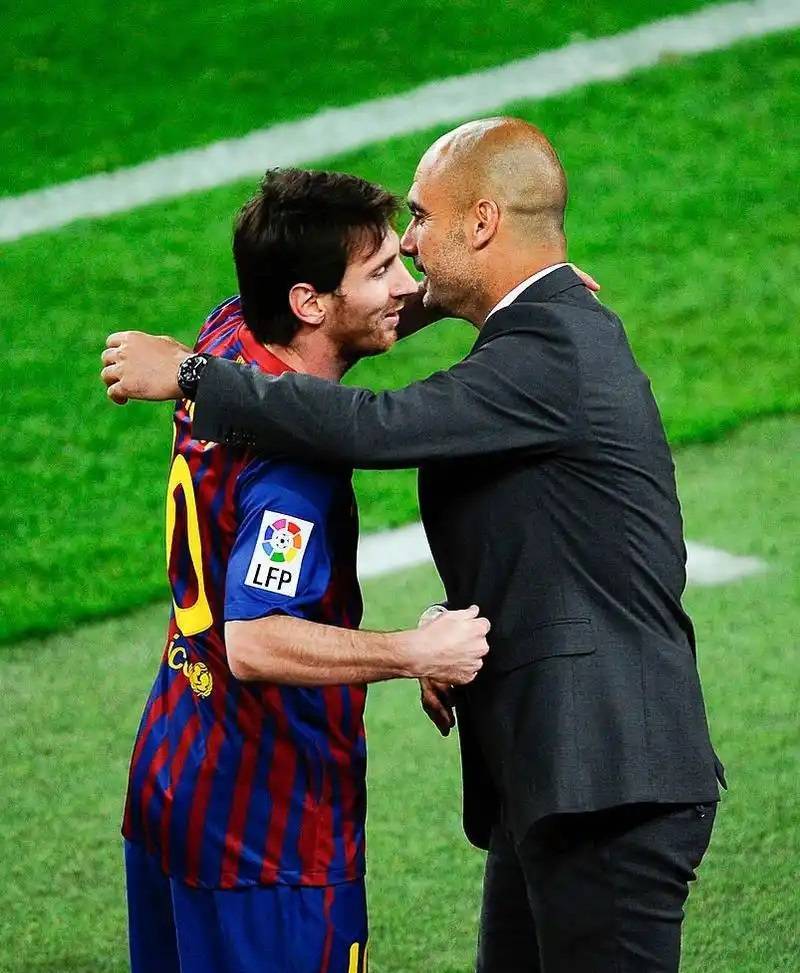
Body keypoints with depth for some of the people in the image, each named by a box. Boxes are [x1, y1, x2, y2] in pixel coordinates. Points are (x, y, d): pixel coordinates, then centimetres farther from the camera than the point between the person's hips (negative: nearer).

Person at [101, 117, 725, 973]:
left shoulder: (557, 351, -17)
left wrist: (189, 375, -16)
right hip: (553, 781, 11)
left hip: (609, 788, -11)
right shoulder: (561, 332, 15)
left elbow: (378, 428, -27)